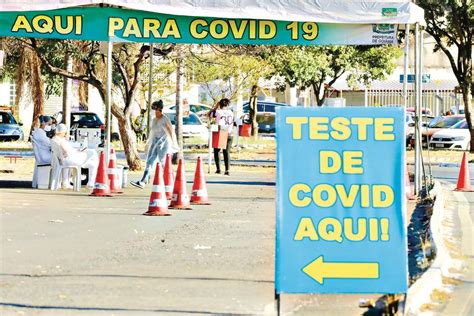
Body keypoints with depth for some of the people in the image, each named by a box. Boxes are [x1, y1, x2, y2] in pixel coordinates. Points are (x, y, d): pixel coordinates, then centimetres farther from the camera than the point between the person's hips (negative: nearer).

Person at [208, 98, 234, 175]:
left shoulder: (218, 112, -6)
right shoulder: (231, 113, 6)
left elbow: (209, 115, 6)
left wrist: (215, 107, 7)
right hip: (229, 135, 3)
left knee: (216, 151, 11)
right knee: (226, 153, 5)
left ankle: (218, 169, 4)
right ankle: (227, 170, -6)